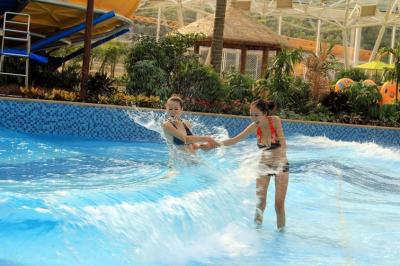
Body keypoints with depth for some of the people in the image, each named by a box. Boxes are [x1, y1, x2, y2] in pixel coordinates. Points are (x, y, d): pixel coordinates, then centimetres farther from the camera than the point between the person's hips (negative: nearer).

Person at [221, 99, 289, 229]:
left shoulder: (275, 120, -20)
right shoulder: (254, 127, -10)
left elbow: (282, 143, -21)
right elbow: (234, 140, -5)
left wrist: (281, 162, -34)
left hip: (280, 165, -3)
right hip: (263, 165, 3)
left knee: (279, 204, -3)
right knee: (260, 202, 0)